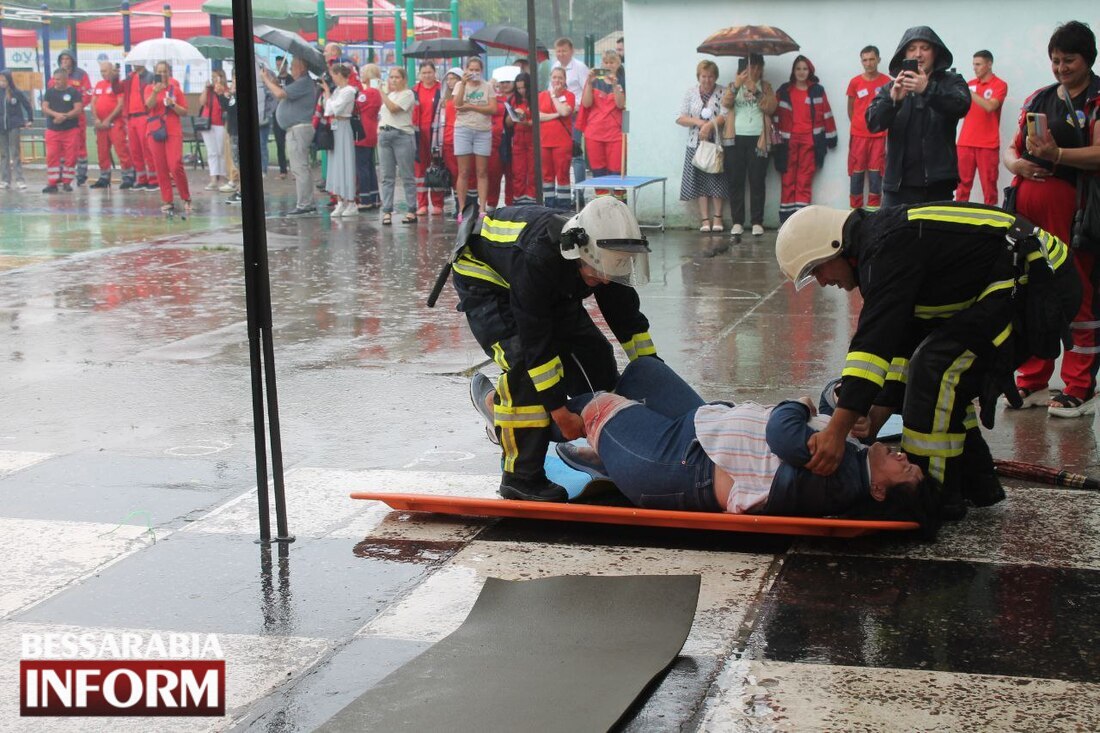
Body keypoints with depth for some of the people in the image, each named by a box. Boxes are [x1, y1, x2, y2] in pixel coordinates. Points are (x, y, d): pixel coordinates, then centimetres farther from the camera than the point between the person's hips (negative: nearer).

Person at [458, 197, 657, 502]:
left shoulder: (603, 258, -22)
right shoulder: (536, 258, -43)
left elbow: (627, 316, -7)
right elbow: (536, 341, -39)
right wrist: (560, 411, -35)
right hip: (485, 279, -7)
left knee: (593, 352, -4)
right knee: (524, 361, -27)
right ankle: (521, 476, -19)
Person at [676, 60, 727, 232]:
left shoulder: (722, 93, -1)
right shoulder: (691, 93, 7)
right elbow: (680, 118, 2)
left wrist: (709, 125, -24)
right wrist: (698, 122, -13)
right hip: (696, 144, 3)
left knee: (717, 180, 0)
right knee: (699, 181, 1)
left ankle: (717, 217, 9)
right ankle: (705, 219, 6)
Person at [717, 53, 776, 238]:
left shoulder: (766, 87, 12)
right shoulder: (733, 86, 11)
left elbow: (770, 108, -6)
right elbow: (726, 103, -9)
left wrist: (755, 90, -16)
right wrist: (736, 85, -24)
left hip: (758, 140, 0)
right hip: (735, 139, 1)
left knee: (757, 181, -2)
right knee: (735, 181, -1)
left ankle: (757, 222, 3)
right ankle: (737, 222, 4)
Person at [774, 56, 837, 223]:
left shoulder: (817, 90, 9)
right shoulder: (784, 90, 10)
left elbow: (826, 113, 8)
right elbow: (777, 115, 8)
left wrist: (830, 136, 5)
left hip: (810, 139, 0)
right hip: (788, 139, 0)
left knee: (805, 179, -2)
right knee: (788, 178, -2)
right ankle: (786, 218, -1)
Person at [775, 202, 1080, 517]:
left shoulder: (887, 247, -19)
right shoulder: (886, 235, 13)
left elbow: (874, 339, -28)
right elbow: (903, 337, 17)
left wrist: (837, 431, -31)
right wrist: (879, 414, 12)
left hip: (1038, 287, -11)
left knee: (937, 369, -15)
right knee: (947, 377, 15)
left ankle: (936, 496, -6)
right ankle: (976, 483, 21)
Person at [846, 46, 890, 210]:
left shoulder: (886, 81, 1)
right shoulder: (855, 82, 3)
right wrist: (857, 126, 8)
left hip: (879, 135, 0)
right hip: (858, 135, 1)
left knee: (876, 173, 1)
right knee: (856, 173, 1)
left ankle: (873, 210, 4)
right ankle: (855, 210, 5)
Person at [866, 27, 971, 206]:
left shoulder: (951, 82, 6)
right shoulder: (891, 87, 11)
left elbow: (961, 105, -15)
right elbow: (873, 122, -4)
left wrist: (927, 89, -33)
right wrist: (893, 99, -25)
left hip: (938, 184, -1)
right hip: (898, 184, 1)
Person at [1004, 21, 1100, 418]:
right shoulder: (1039, 99, 18)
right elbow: (1011, 147, 19)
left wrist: (1056, 154, -29)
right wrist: (1015, 163, -3)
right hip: (1027, 205, 6)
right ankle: (1032, 384, 19)